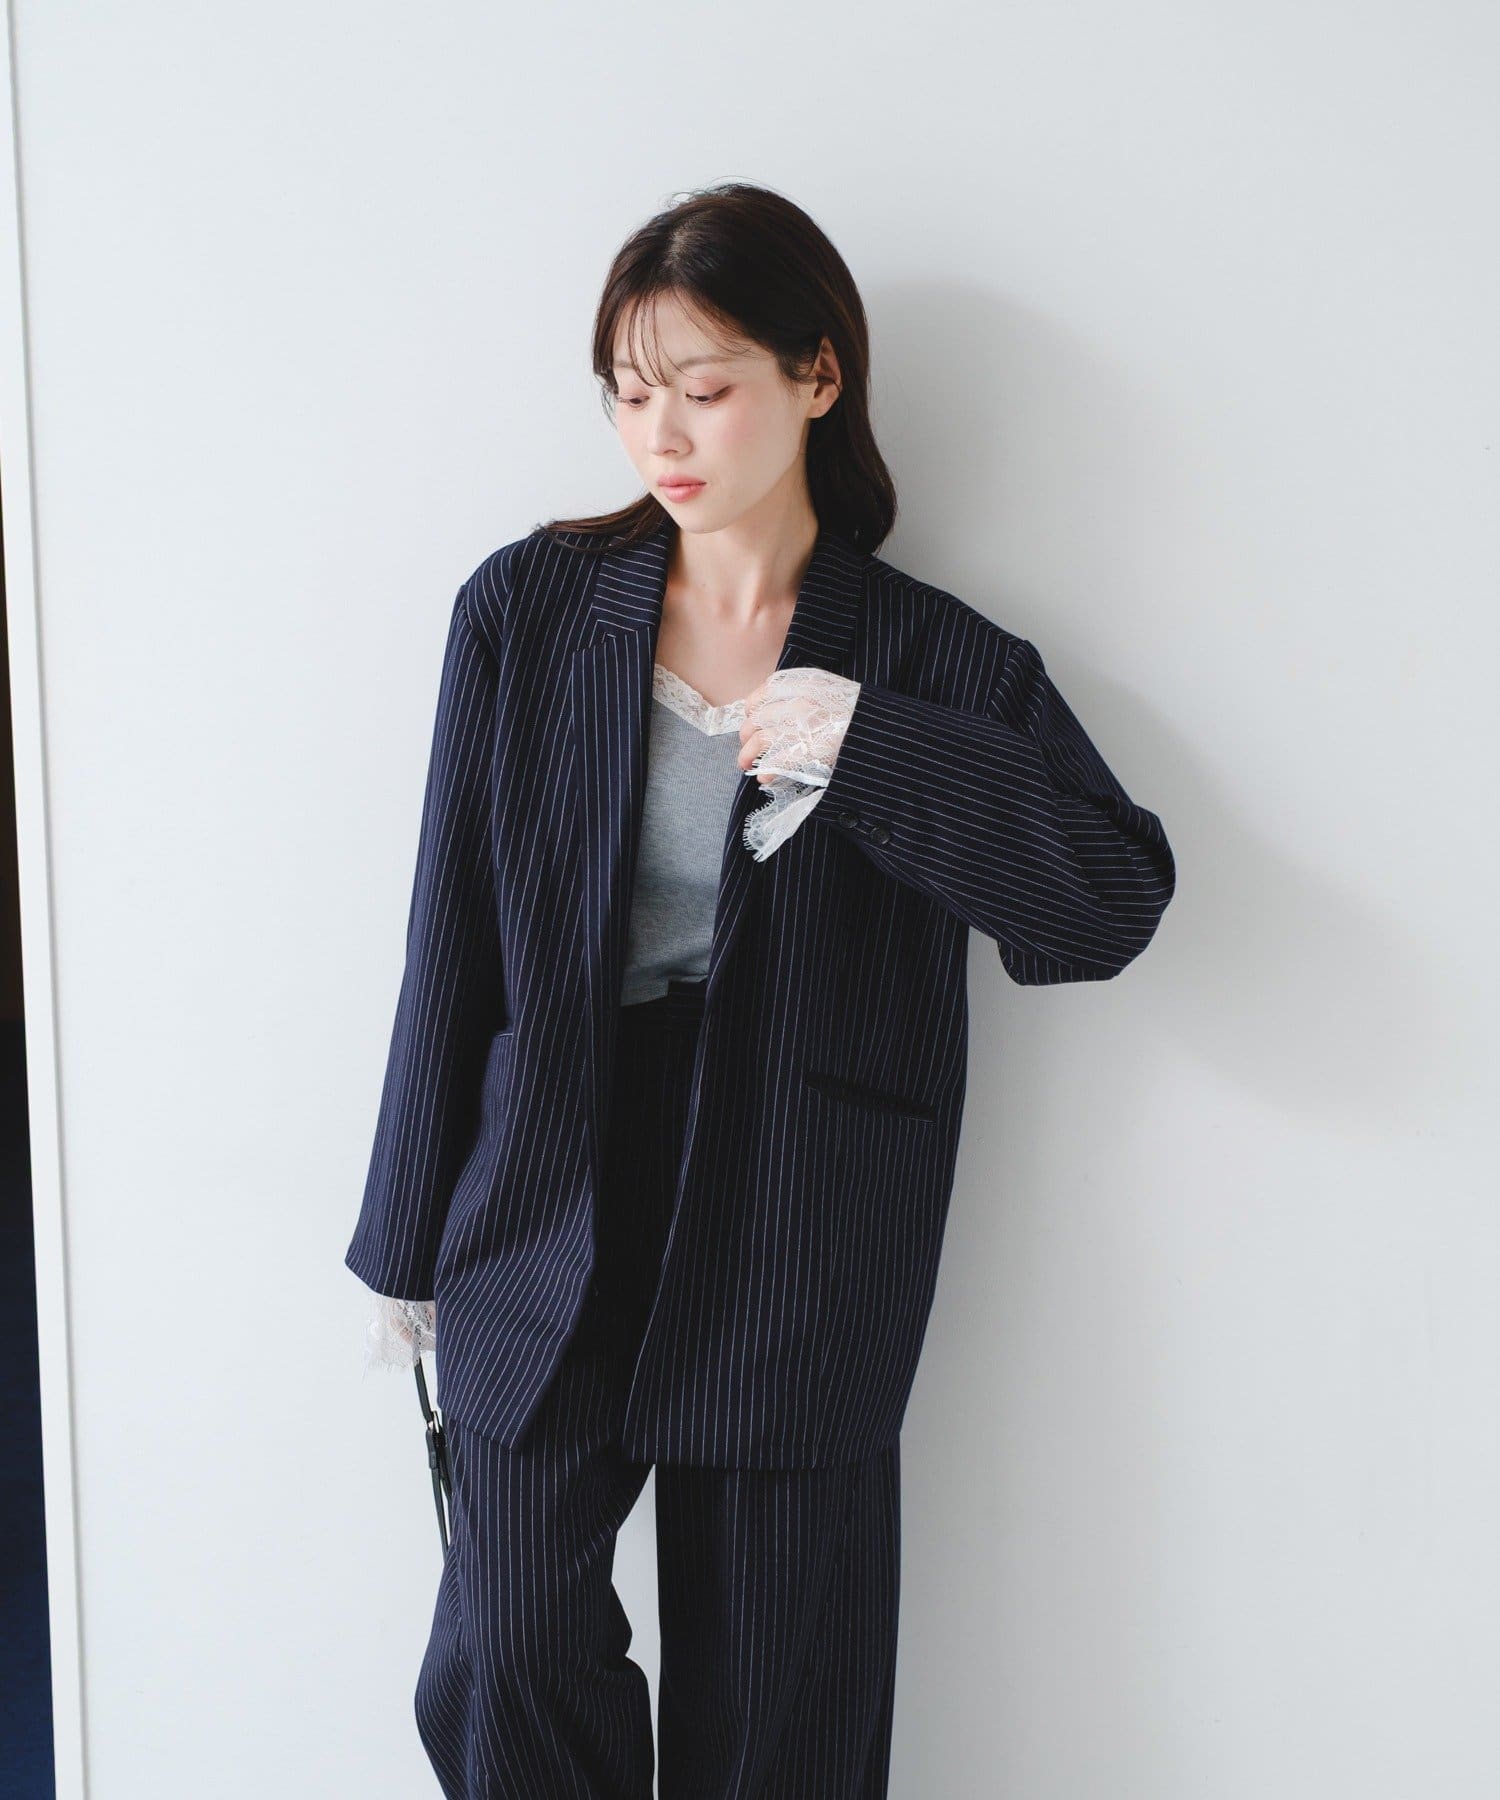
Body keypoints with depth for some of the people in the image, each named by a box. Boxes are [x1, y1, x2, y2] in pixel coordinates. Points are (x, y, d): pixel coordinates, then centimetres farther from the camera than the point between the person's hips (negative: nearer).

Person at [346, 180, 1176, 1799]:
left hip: (798, 1255, -1)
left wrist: (872, 749, -21)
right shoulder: (526, 610, 1)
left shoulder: (933, 665, -2)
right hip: (544, 1221, 1)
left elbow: (1114, 902, -11)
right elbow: (454, 937, 3)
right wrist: (408, 1244, 6)